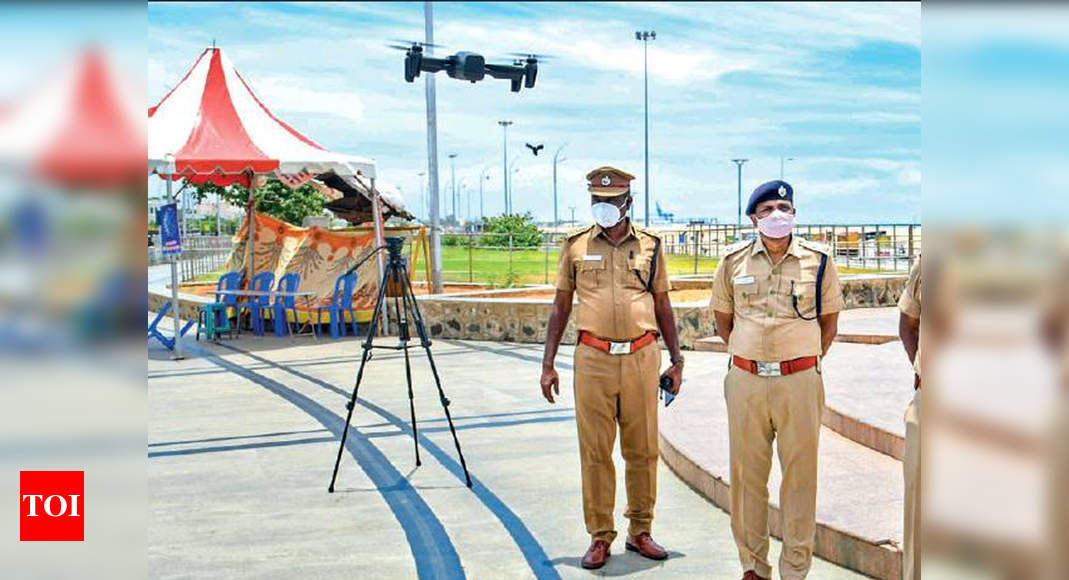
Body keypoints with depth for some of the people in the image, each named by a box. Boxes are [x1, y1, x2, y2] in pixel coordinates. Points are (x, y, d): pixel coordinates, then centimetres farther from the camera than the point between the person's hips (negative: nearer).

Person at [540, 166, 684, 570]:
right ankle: (600, 537, 12)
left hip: (641, 358, 1)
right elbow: (561, 306, 9)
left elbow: (663, 306, 13)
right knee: (595, 452, 2)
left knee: (642, 450, 7)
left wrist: (676, 361, 10)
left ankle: (640, 532, 20)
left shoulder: (650, 246, 7)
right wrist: (548, 364, 4)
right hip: (594, 359, -1)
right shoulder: (576, 246, 6)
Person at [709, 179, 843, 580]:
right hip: (745, 381, 1)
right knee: (747, 472, 9)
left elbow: (829, 319, 11)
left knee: (800, 473, 4)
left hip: (799, 380, -1)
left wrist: (808, 360, 9)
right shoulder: (734, 261, 3)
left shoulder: (819, 260, 1)